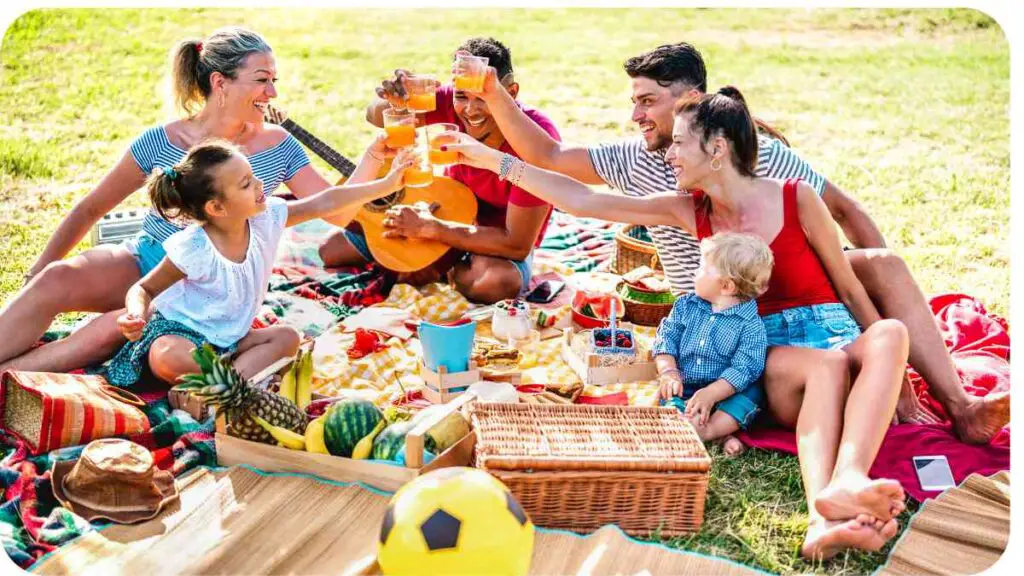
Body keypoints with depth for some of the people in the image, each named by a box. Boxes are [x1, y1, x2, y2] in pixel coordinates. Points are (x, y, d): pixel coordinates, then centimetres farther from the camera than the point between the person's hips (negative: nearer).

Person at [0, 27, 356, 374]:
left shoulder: (279, 148, -5)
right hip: (143, 262, 2)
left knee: (113, 328, -30)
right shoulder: (160, 142, -7)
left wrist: (376, 153, -22)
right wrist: (38, 270, 1)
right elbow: (90, 209, 3)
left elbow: (337, 212, -9)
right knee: (57, 279, -29)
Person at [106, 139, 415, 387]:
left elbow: (324, 203, -9)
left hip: (226, 338, 6)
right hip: (180, 331, -6)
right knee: (167, 359, -37)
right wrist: (136, 314, -37)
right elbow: (143, 289, -13)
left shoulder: (265, 218, -11)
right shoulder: (192, 249, -25)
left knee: (287, 337, -12)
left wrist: (386, 184, -10)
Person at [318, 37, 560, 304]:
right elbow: (377, 118, -10)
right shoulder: (455, 103, -18)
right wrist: (394, 101, -36)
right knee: (331, 250, 0)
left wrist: (428, 227, -30)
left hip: (502, 244, -4)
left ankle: (445, 271, -6)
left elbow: (517, 244, -31)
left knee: (499, 282, -42)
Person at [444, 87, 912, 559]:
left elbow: (849, 288, 5)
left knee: (891, 332, -33)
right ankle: (825, 512, -58)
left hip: (836, 333, 0)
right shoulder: (690, 212, 4)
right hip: (769, 357, 1)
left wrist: (886, 362, 3)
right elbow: (583, 201, 1)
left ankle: (847, 481, -57)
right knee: (828, 364, -33)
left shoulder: (797, 199, -4)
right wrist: (493, 159, -1)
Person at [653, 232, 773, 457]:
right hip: (682, 387, 3)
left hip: (723, 390, -2)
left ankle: (708, 429, -37)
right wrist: (668, 371, -15)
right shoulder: (686, 306, 5)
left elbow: (743, 369, -16)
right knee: (667, 393, -26)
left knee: (752, 394, -27)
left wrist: (710, 394, -28)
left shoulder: (751, 325, -10)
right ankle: (721, 434, -35)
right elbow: (666, 338, 3)